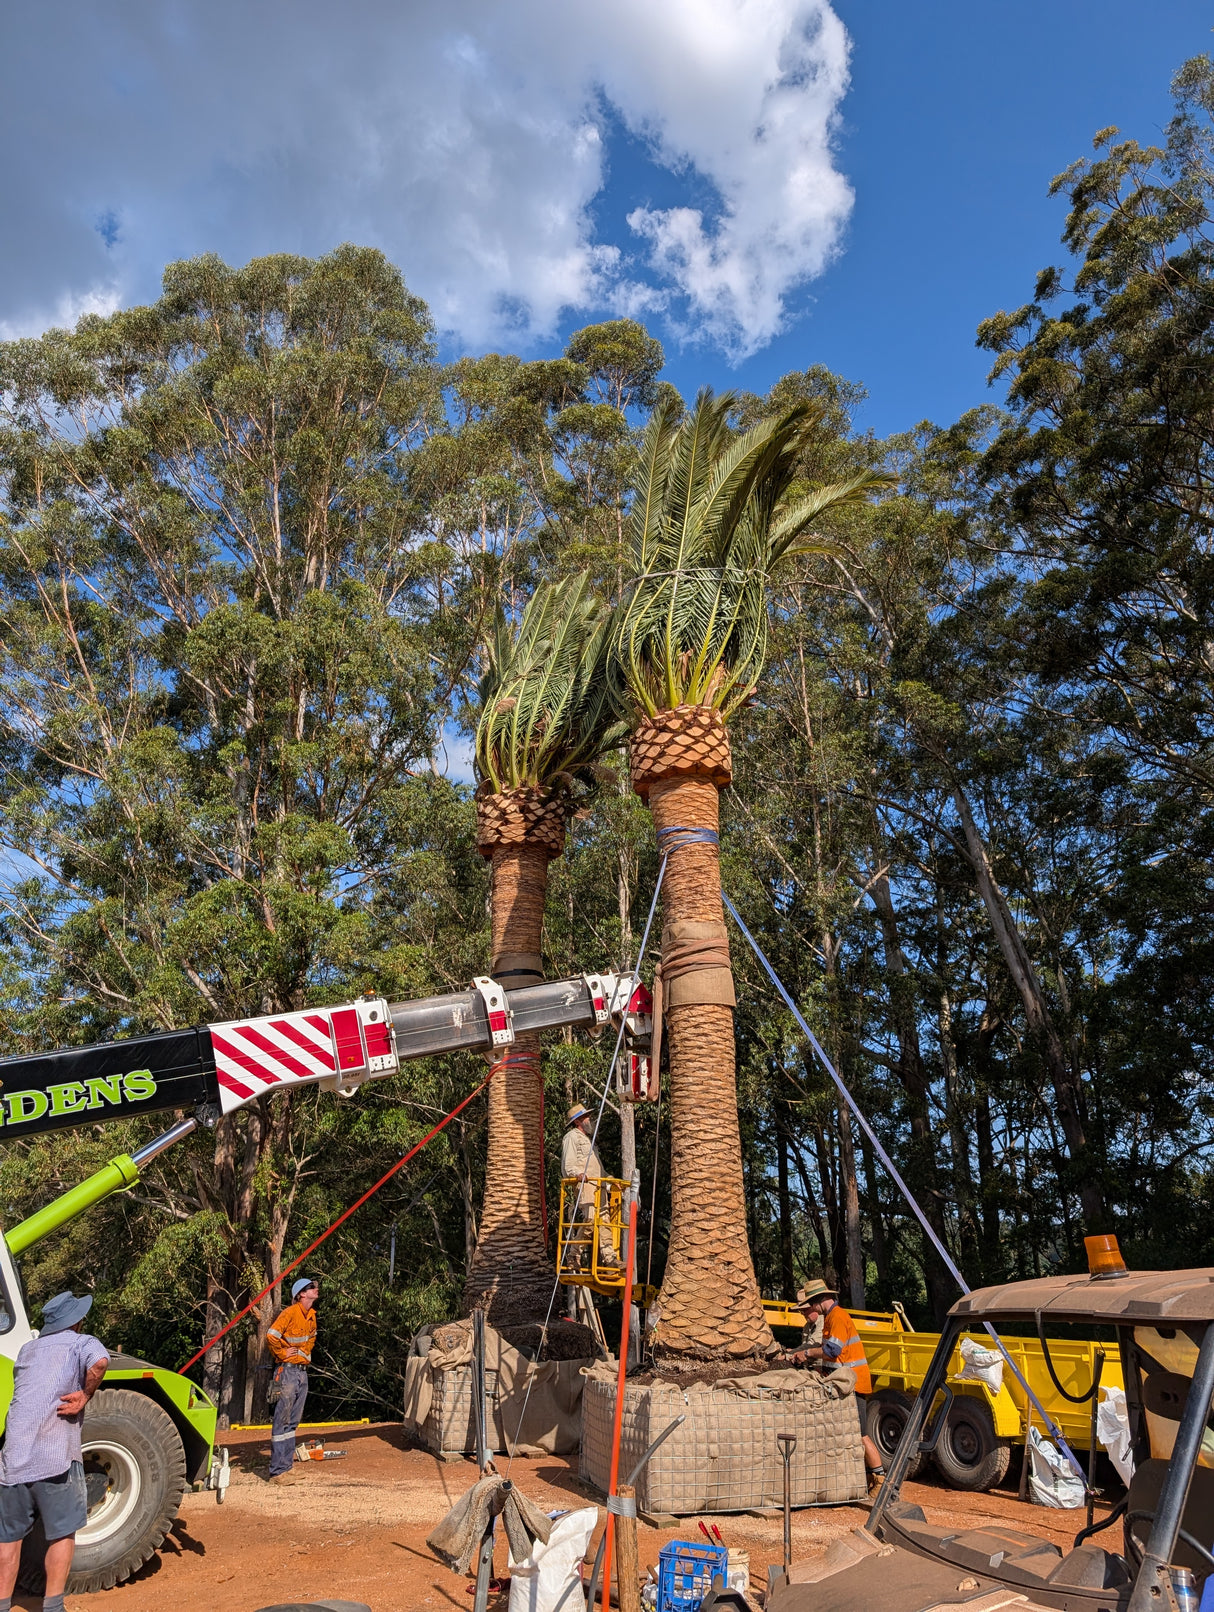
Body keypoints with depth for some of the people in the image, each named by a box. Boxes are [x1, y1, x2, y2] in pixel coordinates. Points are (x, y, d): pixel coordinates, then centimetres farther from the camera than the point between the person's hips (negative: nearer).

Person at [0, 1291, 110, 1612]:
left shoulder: (26, 1350, 17)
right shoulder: (81, 1342, -2)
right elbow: (100, 1361, -25)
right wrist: (85, 1396, -9)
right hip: (54, 1457, -5)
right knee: (61, 1534, 8)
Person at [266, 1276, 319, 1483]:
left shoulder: (311, 1315, 11)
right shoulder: (290, 1312, -14)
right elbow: (271, 1336, -24)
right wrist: (282, 1354, -12)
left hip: (303, 1371, 8)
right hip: (288, 1371, -8)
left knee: (293, 1422, 12)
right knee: (282, 1421, -4)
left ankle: (288, 1466, 19)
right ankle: (277, 1471, 0)